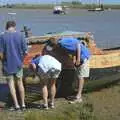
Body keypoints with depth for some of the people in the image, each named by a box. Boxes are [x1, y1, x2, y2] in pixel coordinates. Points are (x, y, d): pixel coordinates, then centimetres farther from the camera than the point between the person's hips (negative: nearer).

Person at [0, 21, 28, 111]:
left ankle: (16, 105, 12)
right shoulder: (20, 35, -5)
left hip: (8, 65, -2)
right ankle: (23, 104, 22)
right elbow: (25, 51, -6)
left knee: (11, 84, 10)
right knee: (20, 83, 16)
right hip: (18, 64, 2)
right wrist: (20, 59, 12)